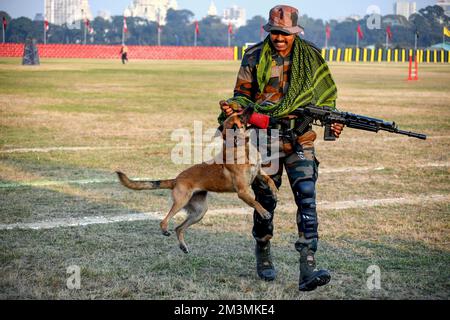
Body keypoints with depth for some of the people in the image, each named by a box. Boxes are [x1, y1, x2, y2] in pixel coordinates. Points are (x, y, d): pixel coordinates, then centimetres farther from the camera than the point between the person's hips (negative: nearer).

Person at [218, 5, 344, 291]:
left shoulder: (311, 57, 1)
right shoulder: (254, 58, -2)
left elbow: (326, 95, 10)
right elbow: (243, 95, 3)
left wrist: (332, 121, -6)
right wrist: (233, 106, -19)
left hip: (300, 139, 0)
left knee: (307, 197, -14)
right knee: (264, 200, 11)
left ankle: (308, 269, -18)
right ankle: (263, 256, 36)